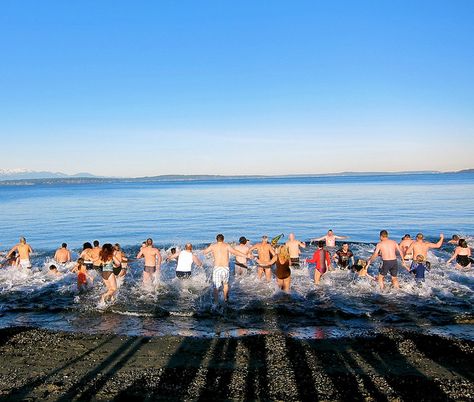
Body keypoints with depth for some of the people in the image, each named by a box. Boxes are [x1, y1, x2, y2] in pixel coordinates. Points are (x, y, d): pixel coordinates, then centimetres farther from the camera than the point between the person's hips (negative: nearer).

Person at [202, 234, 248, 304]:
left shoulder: (213, 246, 4)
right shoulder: (226, 246, 0)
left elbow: (204, 252, 17)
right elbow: (235, 252, -12)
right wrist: (246, 256, -9)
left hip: (216, 268, 0)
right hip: (225, 268, 1)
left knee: (216, 286, 7)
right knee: (225, 283, 23)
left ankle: (216, 302, 3)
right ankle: (225, 298, 32)